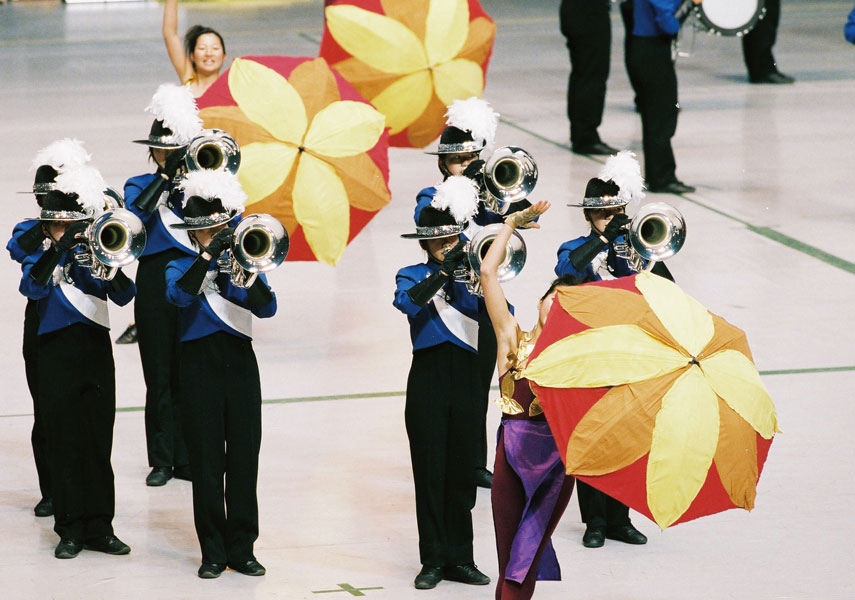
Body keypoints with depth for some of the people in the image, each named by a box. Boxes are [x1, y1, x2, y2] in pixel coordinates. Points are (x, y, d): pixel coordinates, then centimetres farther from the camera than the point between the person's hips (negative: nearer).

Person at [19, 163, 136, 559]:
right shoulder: (40, 260, 2)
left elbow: (123, 296, -7)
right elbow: (33, 287, -21)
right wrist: (59, 249, -30)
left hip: (97, 353, 2)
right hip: (57, 359, -2)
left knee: (98, 444, 5)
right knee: (65, 445, 0)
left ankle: (100, 527, 12)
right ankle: (70, 529, 6)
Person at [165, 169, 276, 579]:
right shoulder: (181, 267, 4)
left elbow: (266, 309, -9)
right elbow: (180, 295, -20)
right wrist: (208, 255, -26)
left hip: (240, 364, 2)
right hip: (201, 369, -2)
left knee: (244, 459, 2)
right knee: (207, 464, 0)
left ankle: (242, 549, 10)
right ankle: (213, 552, 6)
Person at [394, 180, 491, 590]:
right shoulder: (413, 275, 3)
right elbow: (407, 301, -21)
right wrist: (445, 270, -28)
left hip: (466, 376, 2)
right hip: (428, 376, -2)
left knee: (462, 471, 6)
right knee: (430, 471, 0)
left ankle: (459, 559, 13)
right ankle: (433, 561, 6)